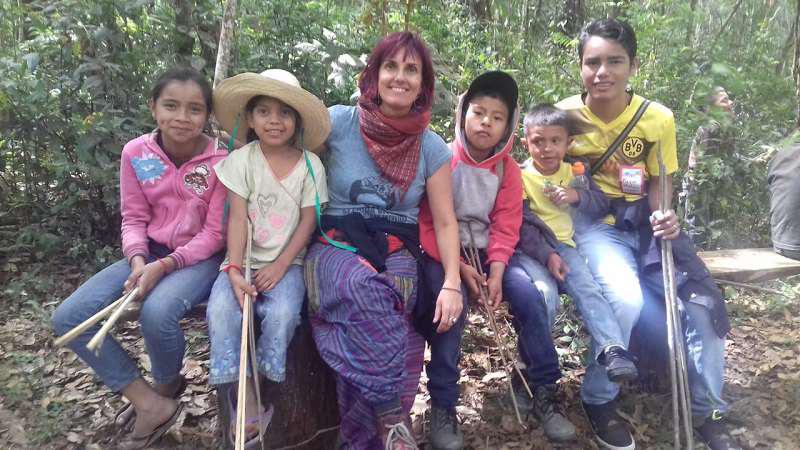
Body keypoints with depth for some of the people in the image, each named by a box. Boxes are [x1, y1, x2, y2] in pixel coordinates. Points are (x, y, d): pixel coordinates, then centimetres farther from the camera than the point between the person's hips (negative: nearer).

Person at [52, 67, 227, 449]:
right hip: (151, 253, 5)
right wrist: (138, 261, -18)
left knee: (157, 311, -35)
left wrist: (163, 267, -24)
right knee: (68, 318, -10)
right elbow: (134, 218, 2)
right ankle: (151, 402, -3)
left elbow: (215, 234, -13)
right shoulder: (136, 153, -4)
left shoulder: (222, 160, -16)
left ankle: (166, 388, 2)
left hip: (201, 257, -5)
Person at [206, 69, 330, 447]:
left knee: (281, 313, -28)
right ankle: (247, 408, -16)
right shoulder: (241, 160, -2)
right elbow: (237, 217, -8)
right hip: (244, 259, 1)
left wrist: (280, 266, -13)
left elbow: (308, 221, -3)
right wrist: (234, 268, -20)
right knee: (221, 311, -25)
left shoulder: (310, 164, -1)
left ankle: (259, 394, -6)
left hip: (287, 261, 0)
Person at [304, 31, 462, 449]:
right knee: (364, 292, -37)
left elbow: (445, 221, 3)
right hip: (336, 246, -1)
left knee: (371, 322, -31)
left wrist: (452, 283, -9)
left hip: (396, 253, 2)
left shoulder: (432, 148, 5)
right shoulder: (339, 121, -1)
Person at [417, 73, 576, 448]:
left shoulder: (508, 169, 3)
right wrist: (459, 267, -17)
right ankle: (442, 405, -16)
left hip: (487, 253, 4)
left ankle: (544, 392, -2)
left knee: (529, 296, -18)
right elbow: (427, 224, -10)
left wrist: (496, 271, -16)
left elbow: (506, 227, 0)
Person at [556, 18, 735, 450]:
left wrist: (664, 216, -14)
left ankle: (707, 411, 14)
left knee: (703, 301, -9)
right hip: (594, 224, -3)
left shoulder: (658, 118, -5)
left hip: (644, 223, 4)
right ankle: (599, 400, -3)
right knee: (624, 299, -30)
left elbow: (659, 183, 6)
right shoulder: (564, 115, -10)